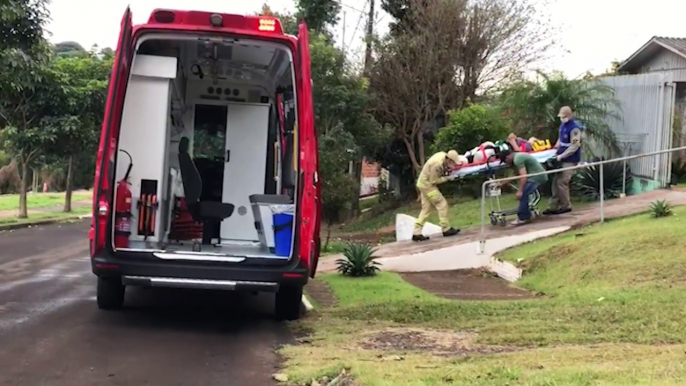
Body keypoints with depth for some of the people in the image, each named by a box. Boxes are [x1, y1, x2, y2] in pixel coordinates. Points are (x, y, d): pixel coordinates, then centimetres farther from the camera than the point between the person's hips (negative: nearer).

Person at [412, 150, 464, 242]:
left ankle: (416, 233, 8)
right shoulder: (437, 164, -32)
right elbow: (434, 180, -22)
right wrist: (447, 178, -15)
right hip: (427, 185, -9)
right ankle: (446, 229, 5)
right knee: (442, 204, -4)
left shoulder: (443, 155, -7)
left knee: (426, 209, 9)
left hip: (424, 183, 9)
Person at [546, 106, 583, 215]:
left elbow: (575, 146, -20)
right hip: (562, 159, 9)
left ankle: (566, 206, 5)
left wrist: (561, 156, -22)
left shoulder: (574, 128, -17)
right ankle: (553, 206, 12)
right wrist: (557, 146, 7)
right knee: (556, 182, 7)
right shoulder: (562, 125, 11)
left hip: (570, 160, -9)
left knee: (561, 183, -9)